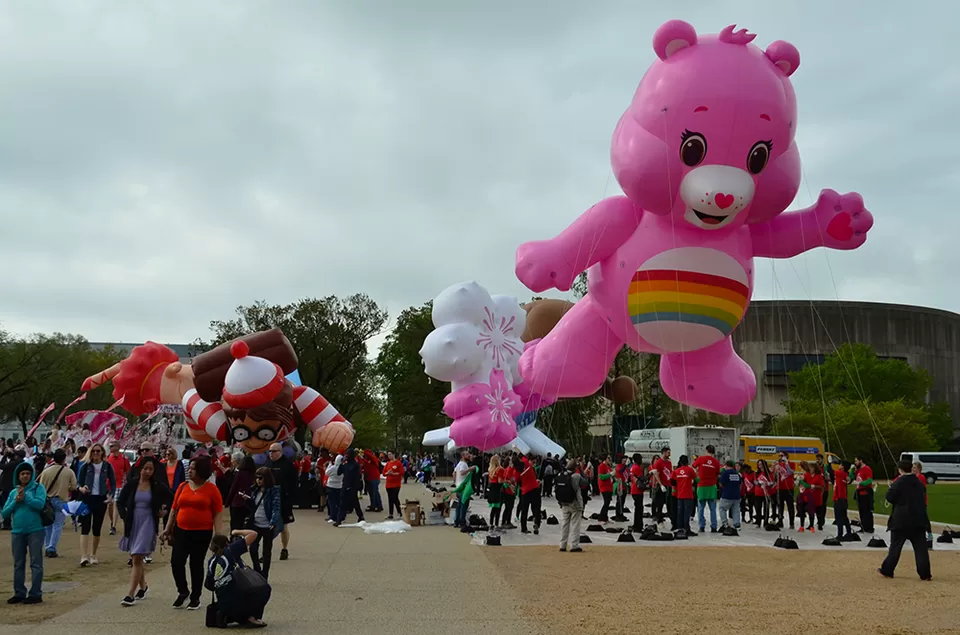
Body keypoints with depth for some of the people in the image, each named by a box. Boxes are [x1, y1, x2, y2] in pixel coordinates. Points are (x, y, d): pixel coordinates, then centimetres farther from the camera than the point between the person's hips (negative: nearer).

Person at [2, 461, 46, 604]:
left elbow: (40, 503, -17)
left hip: (35, 531, -5)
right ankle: (19, 593, 21)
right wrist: (16, 501, -5)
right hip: (17, 532, 5)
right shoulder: (13, 493, 13)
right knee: (18, 564, 12)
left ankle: (36, 594, 1)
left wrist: (25, 497, -14)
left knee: (36, 563, -2)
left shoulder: (38, 488, 1)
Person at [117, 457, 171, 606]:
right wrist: (125, 517, -2)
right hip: (132, 524, 3)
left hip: (147, 524, -3)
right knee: (136, 558, 15)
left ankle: (130, 594, -8)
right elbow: (120, 502, 5)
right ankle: (143, 586, 34)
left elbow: (171, 498, 10)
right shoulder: (131, 483, -2)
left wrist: (165, 509, 0)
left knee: (137, 559, -9)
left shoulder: (158, 486, -4)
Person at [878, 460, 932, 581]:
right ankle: (925, 574, 3)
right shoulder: (919, 483, 6)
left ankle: (887, 570, 13)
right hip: (919, 520, 4)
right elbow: (923, 499, 18)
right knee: (921, 547, 5)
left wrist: (890, 488, 6)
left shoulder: (898, 483, -11)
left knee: (895, 546, 6)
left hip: (901, 520, -4)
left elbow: (890, 498, -10)